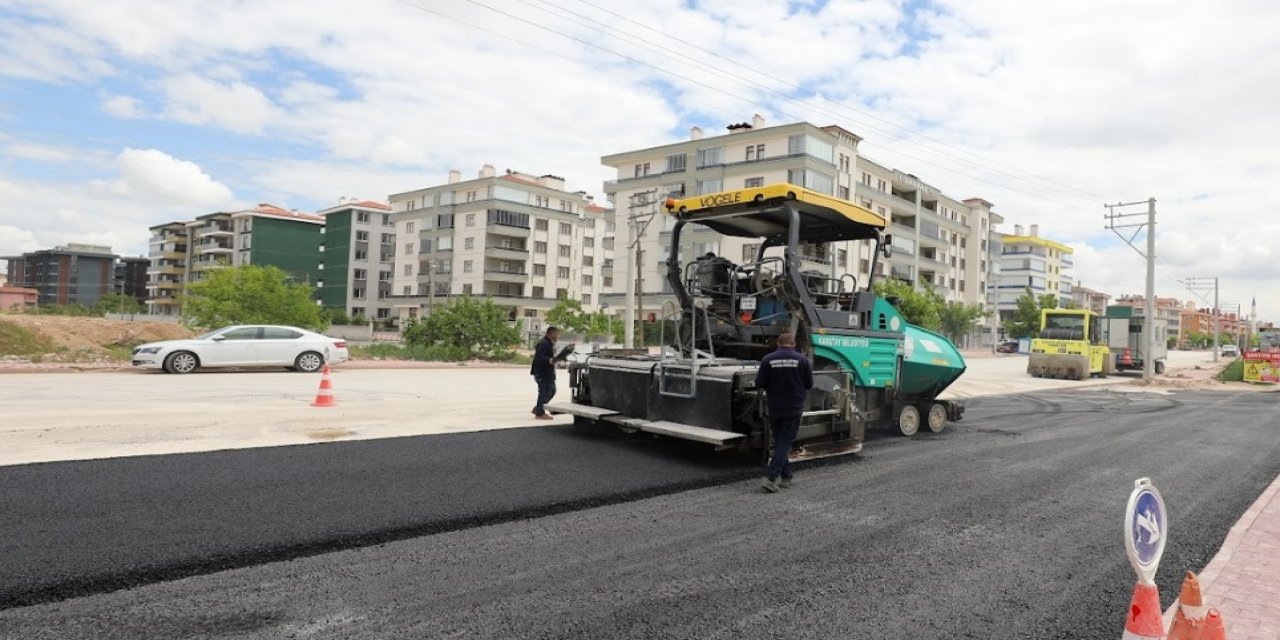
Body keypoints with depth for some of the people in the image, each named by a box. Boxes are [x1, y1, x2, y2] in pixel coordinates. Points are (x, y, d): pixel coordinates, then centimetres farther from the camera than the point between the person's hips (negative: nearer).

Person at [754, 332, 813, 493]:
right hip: (794, 408, -1)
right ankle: (770, 478, -10)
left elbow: (759, 384, -6)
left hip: (775, 408, 1)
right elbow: (809, 385, 0)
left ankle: (785, 477, 19)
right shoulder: (802, 359, -5)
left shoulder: (768, 360, -5)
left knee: (780, 441, 15)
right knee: (785, 442, 0)